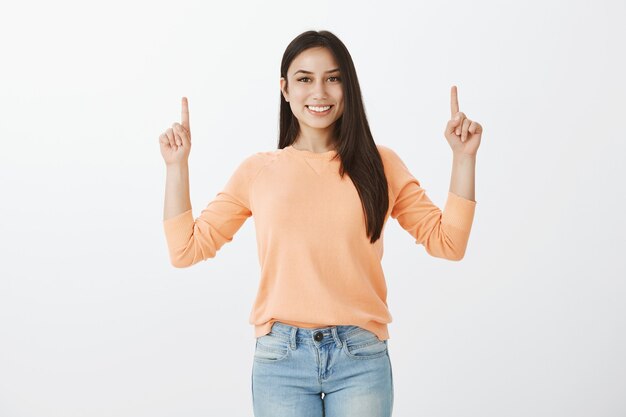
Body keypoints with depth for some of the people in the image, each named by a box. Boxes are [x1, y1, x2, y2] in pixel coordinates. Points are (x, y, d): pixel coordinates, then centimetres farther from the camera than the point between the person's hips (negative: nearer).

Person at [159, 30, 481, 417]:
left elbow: (448, 242, 4)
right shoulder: (258, 170, 6)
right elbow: (186, 249, 5)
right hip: (281, 356, 0)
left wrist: (463, 156, -2)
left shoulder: (379, 164, 5)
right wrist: (177, 164, 1)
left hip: (361, 357, 0)